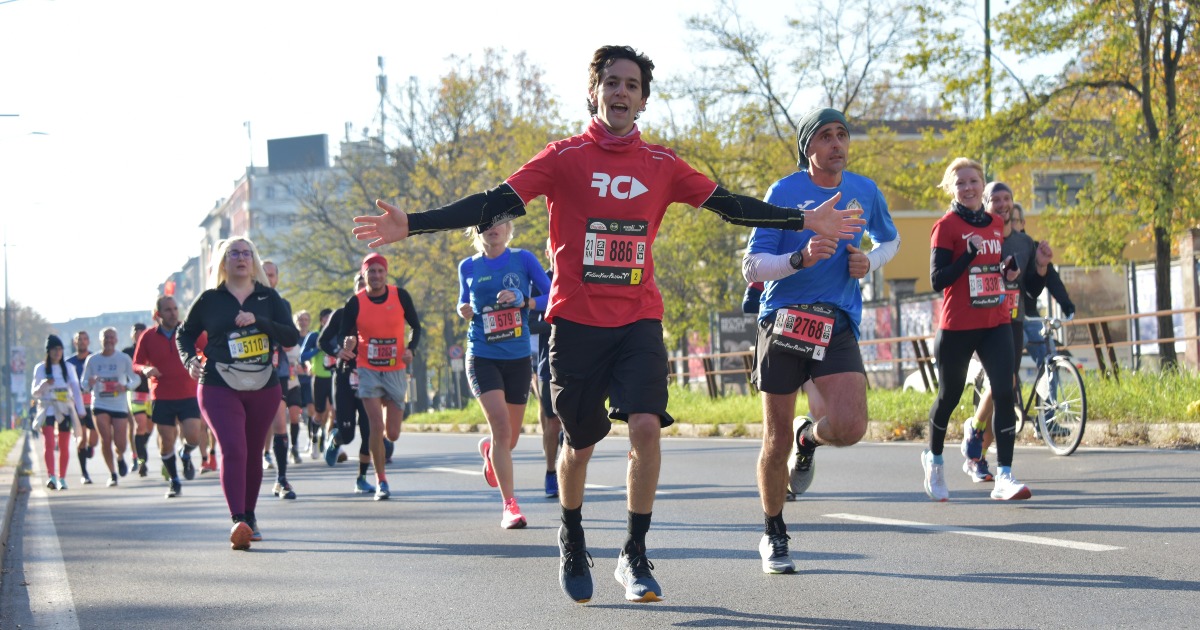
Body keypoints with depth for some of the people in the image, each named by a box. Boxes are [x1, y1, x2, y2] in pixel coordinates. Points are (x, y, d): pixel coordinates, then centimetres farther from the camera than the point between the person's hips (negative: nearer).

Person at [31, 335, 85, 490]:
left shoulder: (68, 368, 8)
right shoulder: (40, 368, 4)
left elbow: (76, 390, 9)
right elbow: (34, 393, 3)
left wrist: (80, 410, 0)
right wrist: (44, 384, -17)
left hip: (65, 409, 2)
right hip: (47, 409, -2)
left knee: (64, 446, 4)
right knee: (49, 443, -18)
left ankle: (62, 478, 13)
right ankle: (51, 476, -28)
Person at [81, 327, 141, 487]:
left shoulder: (124, 359, 1)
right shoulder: (92, 360, 3)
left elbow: (136, 379, 5)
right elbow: (84, 383, 8)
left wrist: (126, 387, -16)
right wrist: (90, 384, -16)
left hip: (120, 406, 0)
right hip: (100, 405, 0)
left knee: (120, 443, -5)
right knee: (105, 440, -8)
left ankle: (120, 457, 32)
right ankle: (112, 473, 8)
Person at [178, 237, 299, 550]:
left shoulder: (268, 298, 7)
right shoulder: (210, 300, 3)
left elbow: (292, 336, -3)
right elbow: (184, 335, 14)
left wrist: (258, 321, -16)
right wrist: (190, 359, -6)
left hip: (263, 388, 3)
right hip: (219, 388, -3)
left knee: (252, 454, 12)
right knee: (233, 449, -20)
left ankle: (249, 516, 30)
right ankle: (238, 522, -30)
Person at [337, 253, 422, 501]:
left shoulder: (400, 296, -4)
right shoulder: (355, 303, -7)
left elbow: (416, 326, 6)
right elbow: (346, 336, -2)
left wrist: (410, 349, -12)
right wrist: (346, 348, -25)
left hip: (395, 372, 1)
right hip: (368, 371, -1)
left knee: (392, 433, 3)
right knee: (377, 426, -14)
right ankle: (381, 480, -1)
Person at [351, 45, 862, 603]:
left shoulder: (661, 165, 7)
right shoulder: (564, 157, -1)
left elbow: (727, 205, 13)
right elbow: (495, 204, -7)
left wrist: (805, 221, 12)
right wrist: (410, 225, -17)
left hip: (639, 320, 2)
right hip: (576, 320, -2)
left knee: (645, 425, -17)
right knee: (580, 442, 6)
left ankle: (634, 556, -4)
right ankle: (571, 541, 33)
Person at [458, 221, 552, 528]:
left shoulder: (523, 259, 0)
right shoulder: (468, 267, 4)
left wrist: (524, 301, -18)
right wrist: (464, 311, -2)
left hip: (518, 358, 1)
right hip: (482, 358, -1)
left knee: (511, 437, 10)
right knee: (501, 425, -19)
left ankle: (488, 450, 48)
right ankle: (509, 505, -13)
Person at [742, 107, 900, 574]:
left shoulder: (865, 192, 6)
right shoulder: (784, 193, -5)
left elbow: (889, 240, 27)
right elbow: (752, 268, -7)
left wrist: (870, 262, 4)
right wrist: (802, 258, -24)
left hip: (837, 325, 2)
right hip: (783, 320, -2)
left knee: (849, 427, -19)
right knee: (776, 441, 2)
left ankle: (809, 435, 19)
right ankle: (773, 535, 23)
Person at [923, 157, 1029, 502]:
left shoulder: (996, 224, 11)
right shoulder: (946, 226, -6)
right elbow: (938, 280, -13)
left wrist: (1011, 270, 2)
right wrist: (970, 253, -24)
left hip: (996, 322, 4)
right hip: (957, 327, -4)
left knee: (1004, 393, -11)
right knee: (949, 397, 9)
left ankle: (1004, 477, -14)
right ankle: (934, 459, 37)